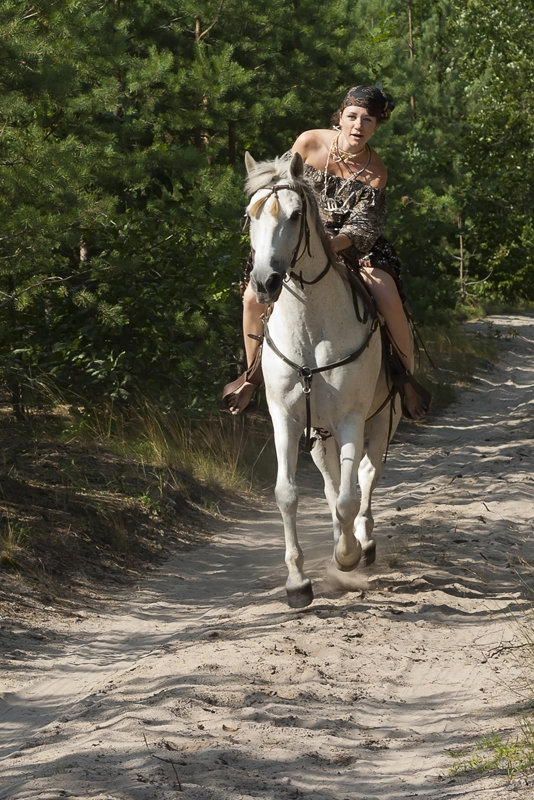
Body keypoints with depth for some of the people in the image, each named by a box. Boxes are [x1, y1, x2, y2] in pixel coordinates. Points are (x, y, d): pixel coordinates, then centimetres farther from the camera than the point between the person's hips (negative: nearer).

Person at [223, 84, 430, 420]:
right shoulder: (309, 143, -14)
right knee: (254, 296, -18)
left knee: (389, 299, -27)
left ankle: (407, 376, -4)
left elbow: (360, 229, -18)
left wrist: (327, 246, -36)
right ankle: (254, 373, 8)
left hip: (352, 244, -1)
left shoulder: (376, 172, -15)